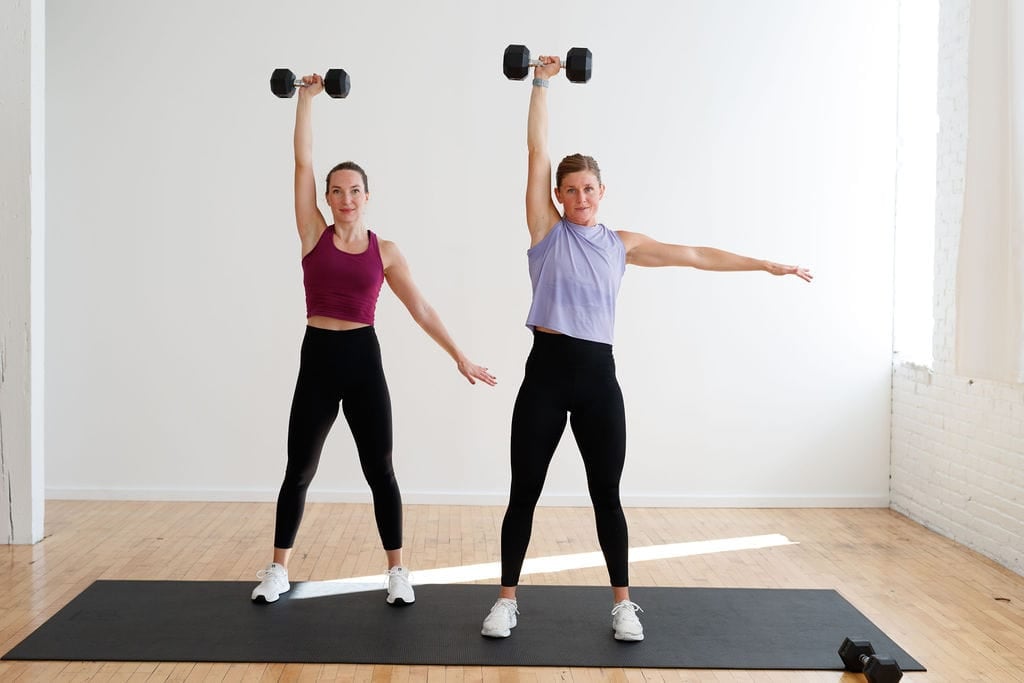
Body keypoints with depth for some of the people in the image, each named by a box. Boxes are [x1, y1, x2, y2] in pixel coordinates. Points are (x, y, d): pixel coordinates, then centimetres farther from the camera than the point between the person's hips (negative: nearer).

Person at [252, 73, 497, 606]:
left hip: (363, 358, 0)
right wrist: (307, 97, 0)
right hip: (317, 359, 0)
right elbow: (302, 161, -2)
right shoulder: (314, 234, 1)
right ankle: (278, 570, 23)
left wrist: (459, 356, 1)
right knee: (299, 470, 9)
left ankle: (397, 571, 18)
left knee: (379, 471, 5)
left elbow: (420, 308, 4)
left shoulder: (384, 251, 4)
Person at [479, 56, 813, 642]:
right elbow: (538, 152, -1)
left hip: (598, 375, 2)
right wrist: (542, 84, -3)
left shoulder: (622, 243, 10)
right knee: (524, 493, 4)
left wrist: (766, 265, 16)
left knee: (606, 495, 8)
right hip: (547, 371, -2)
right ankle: (507, 600, 17)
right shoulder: (548, 229, 3)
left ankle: (623, 603, 21)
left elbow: (695, 255, 14)